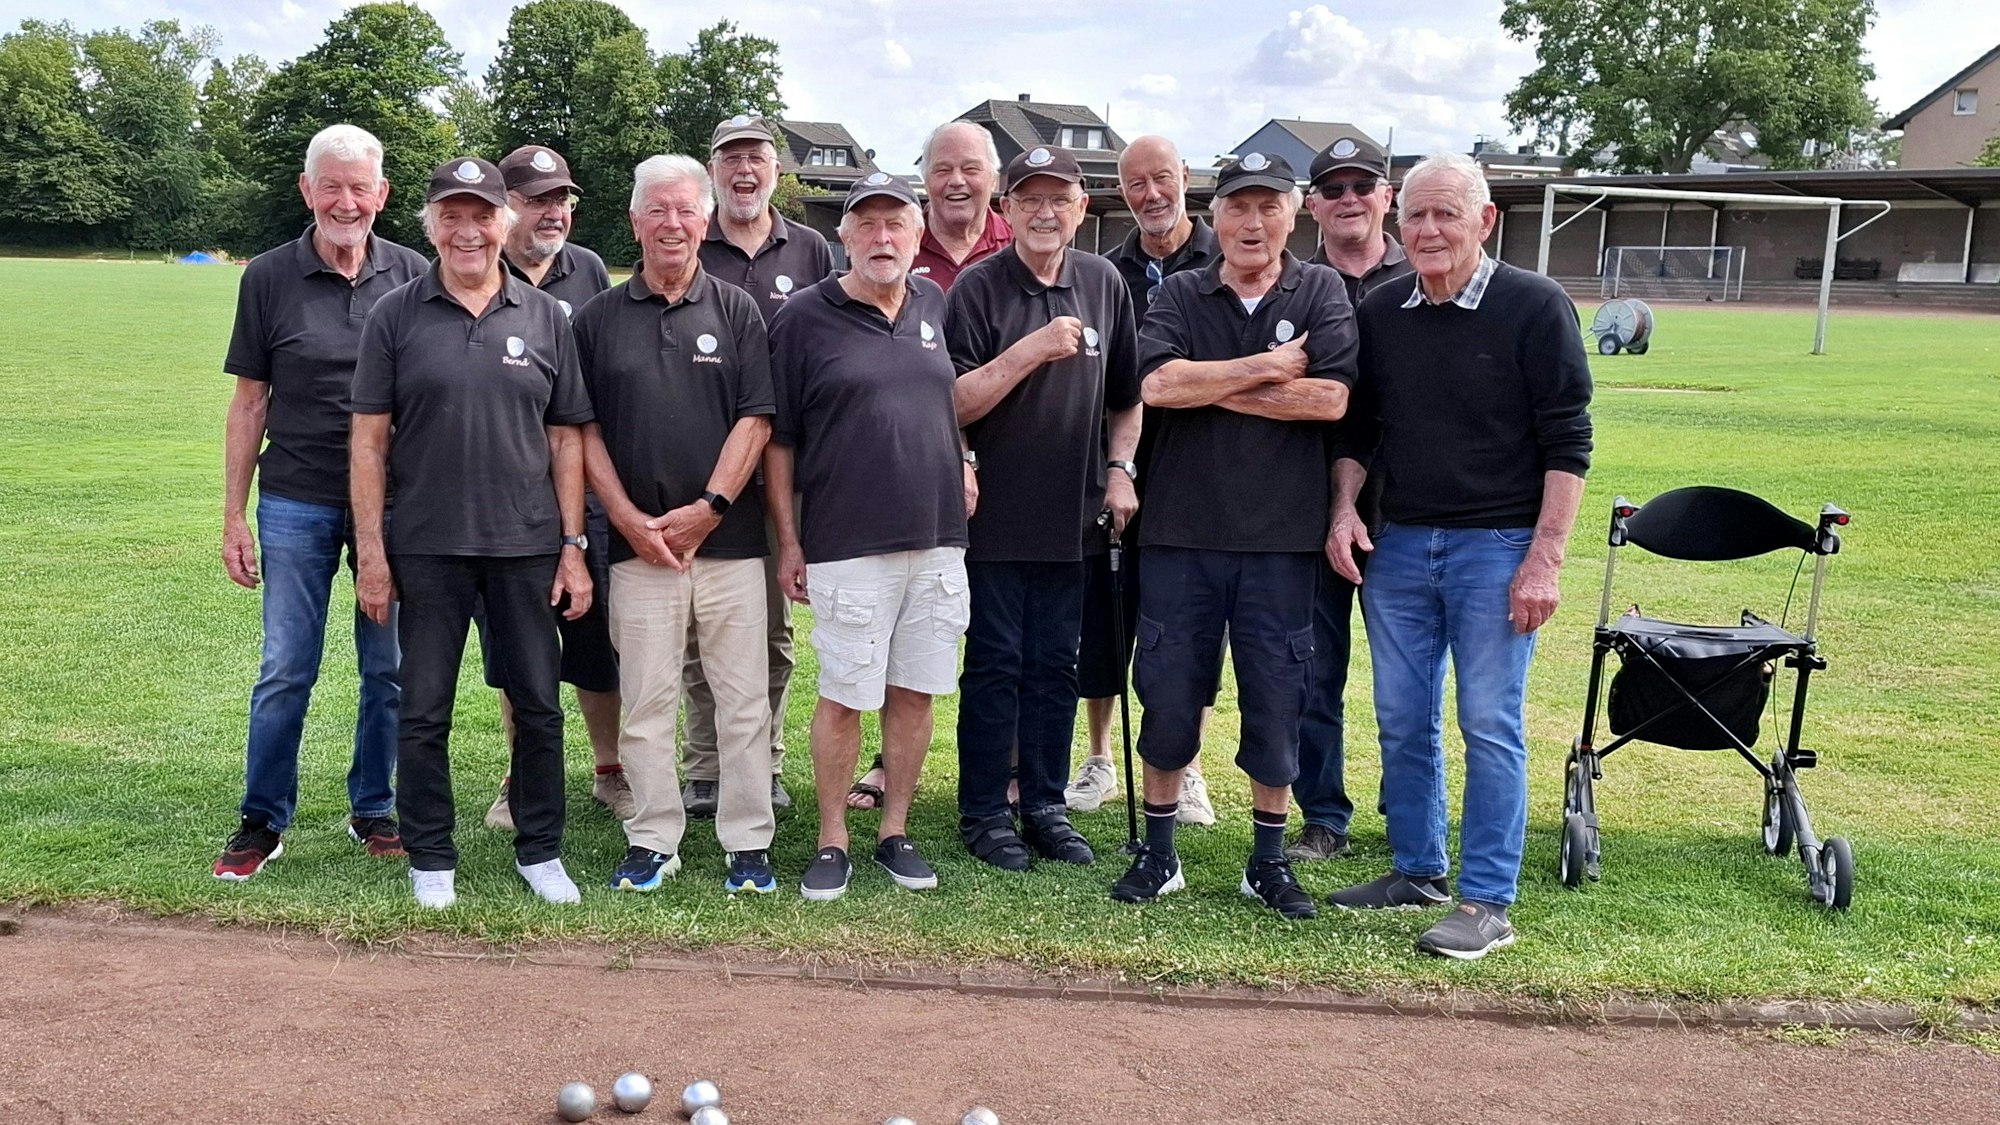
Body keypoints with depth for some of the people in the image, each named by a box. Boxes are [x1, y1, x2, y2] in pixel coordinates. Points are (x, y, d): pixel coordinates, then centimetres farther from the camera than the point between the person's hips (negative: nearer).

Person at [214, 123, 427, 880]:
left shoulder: (412, 276, 1)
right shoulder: (269, 278, 1)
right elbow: (250, 403, 4)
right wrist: (234, 516, 1)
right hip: (298, 504, 0)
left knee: (389, 669, 8)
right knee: (286, 670, 3)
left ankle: (374, 810, 24)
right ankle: (263, 821, 18)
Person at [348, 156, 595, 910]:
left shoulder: (545, 318, 5)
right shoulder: (395, 317, 1)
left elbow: (566, 440, 6)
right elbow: (368, 440, 0)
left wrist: (574, 547, 1)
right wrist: (370, 553, -5)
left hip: (527, 546, 1)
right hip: (426, 548, -1)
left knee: (539, 704, 8)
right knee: (424, 709, 8)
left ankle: (540, 850, 24)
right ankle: (431, 860, 22)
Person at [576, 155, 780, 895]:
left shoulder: (736, 312, 6)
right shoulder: (598, 319, 9)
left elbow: (756, 419, -1)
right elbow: (585, 431, 5)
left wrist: (708, 509, -11)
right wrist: (630, 519, -6)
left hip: (730, 540, -1)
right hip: (637, 544, 1)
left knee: (744, 699, 2)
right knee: (645, 701, 5)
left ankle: (749, 845, 11)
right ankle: (652, 841, 16)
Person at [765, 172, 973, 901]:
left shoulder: (936, 306, 10)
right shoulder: (805, 317, -3)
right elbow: (777, 437, -2)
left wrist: (963, 465, 10)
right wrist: (788, 539, -4)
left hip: (938, 537, 4)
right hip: (847, 543, -4)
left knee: (914, 691, 9)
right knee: (844, 697, 1)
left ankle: (896, 832, 22)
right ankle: (832, 842, 14)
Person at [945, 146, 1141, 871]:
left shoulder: (1104, 284, 8)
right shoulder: (978, 288, -6)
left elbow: (1126, 396, 18)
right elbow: (955, 403, -13)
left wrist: (1120, 469, 6)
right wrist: (1033, 349, -21)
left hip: (1073, 513, 4)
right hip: (997, 513, -4)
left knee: (1055, 668, 11)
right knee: (994, 666, 3)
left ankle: (1045, 806, 23)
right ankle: (983, 812, 15)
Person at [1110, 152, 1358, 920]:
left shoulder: (1322, 293, 4)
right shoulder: (1179, 295, 5)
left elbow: (1330, 398, -12)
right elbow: (1157, 383, -14)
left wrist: (1210, 384, -10)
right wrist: (1268, 367, -11)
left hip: (1282, 538, 0)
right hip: (1181, 532, 1)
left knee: (1277, 700, 6)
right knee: (1168, 693, 6)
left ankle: (1269, 859, 22)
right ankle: (1158, 851, 22)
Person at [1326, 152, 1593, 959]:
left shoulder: (1535, 307, -5)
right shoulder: (1379, 314, 8)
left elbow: (1567, 443, -8)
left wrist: (1545, 558, -14)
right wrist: (1344, 508, 0)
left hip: (1497, 546, -5)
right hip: (1397, 545, 5)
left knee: (1491, 726, -3)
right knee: (1402, 724, 10)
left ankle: (1487, 903, 5)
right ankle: (1417, 871, 25)